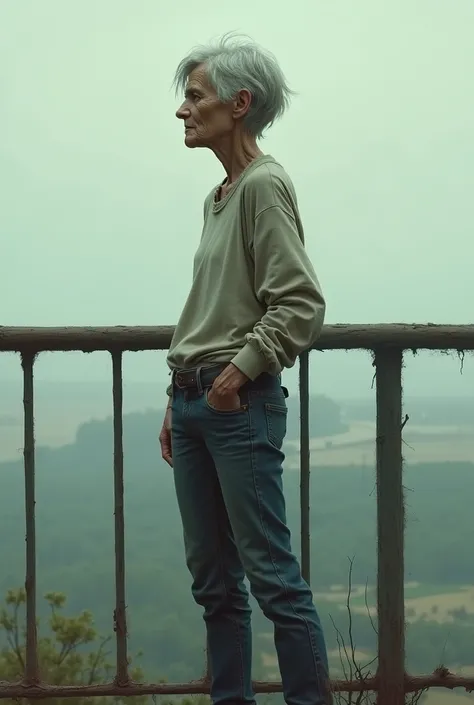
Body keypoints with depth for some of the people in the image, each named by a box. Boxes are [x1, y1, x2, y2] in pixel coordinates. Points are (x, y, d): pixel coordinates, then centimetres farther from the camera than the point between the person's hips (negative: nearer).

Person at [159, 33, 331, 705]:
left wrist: (242, 369, -17)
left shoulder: (265, 185, -9)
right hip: (195, 403, 9)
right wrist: (178, 402, 19)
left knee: (271, 573, -8)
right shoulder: (219, 195, 16)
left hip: (241, 404, -9)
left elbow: (302, 303, -16)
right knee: (213, 578, 12)